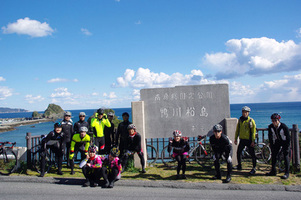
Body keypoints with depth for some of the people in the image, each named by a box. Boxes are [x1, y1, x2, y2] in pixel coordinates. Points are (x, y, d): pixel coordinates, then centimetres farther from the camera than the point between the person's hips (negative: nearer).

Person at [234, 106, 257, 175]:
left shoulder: (251, 120, -8)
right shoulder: (240, 120, 7)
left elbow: (253, 131, -9)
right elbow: (237, 130, 13)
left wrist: (253, 141, -14)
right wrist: (235, 139, 10)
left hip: (249, 140, -5)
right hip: (242, 139, 5)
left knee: (252, 154, 1)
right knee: (238, 152, 9)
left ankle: (254, 168, 11)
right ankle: (239, 166, 25)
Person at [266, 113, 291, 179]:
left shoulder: (284, 126, -27)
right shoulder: (270, 127, -15)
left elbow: (288, 137, -19)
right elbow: (270, 137, -2)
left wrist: (287, 147, -18)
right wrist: (271, 145, -3)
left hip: (284, 142, -4)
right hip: (277, 142, 5)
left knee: (286, 156, -8)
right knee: (273, 155, 4)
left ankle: (287, 173, -1)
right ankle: (273, 171, 15)